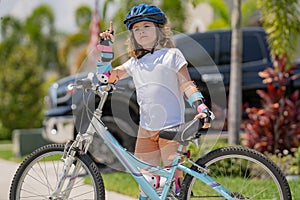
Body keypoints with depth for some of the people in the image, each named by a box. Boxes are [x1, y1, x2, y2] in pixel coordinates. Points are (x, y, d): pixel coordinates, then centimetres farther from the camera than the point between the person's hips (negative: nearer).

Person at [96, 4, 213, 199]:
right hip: (146, 128, 5)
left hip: (172, 126, -5)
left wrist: (202, 108, -18)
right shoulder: (134, 63, 14)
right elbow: (107, 76, 13)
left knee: (173, 178, -9)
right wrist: (107, 48, 5)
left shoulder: (171, 55, 2)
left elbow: (187, 85, -3)